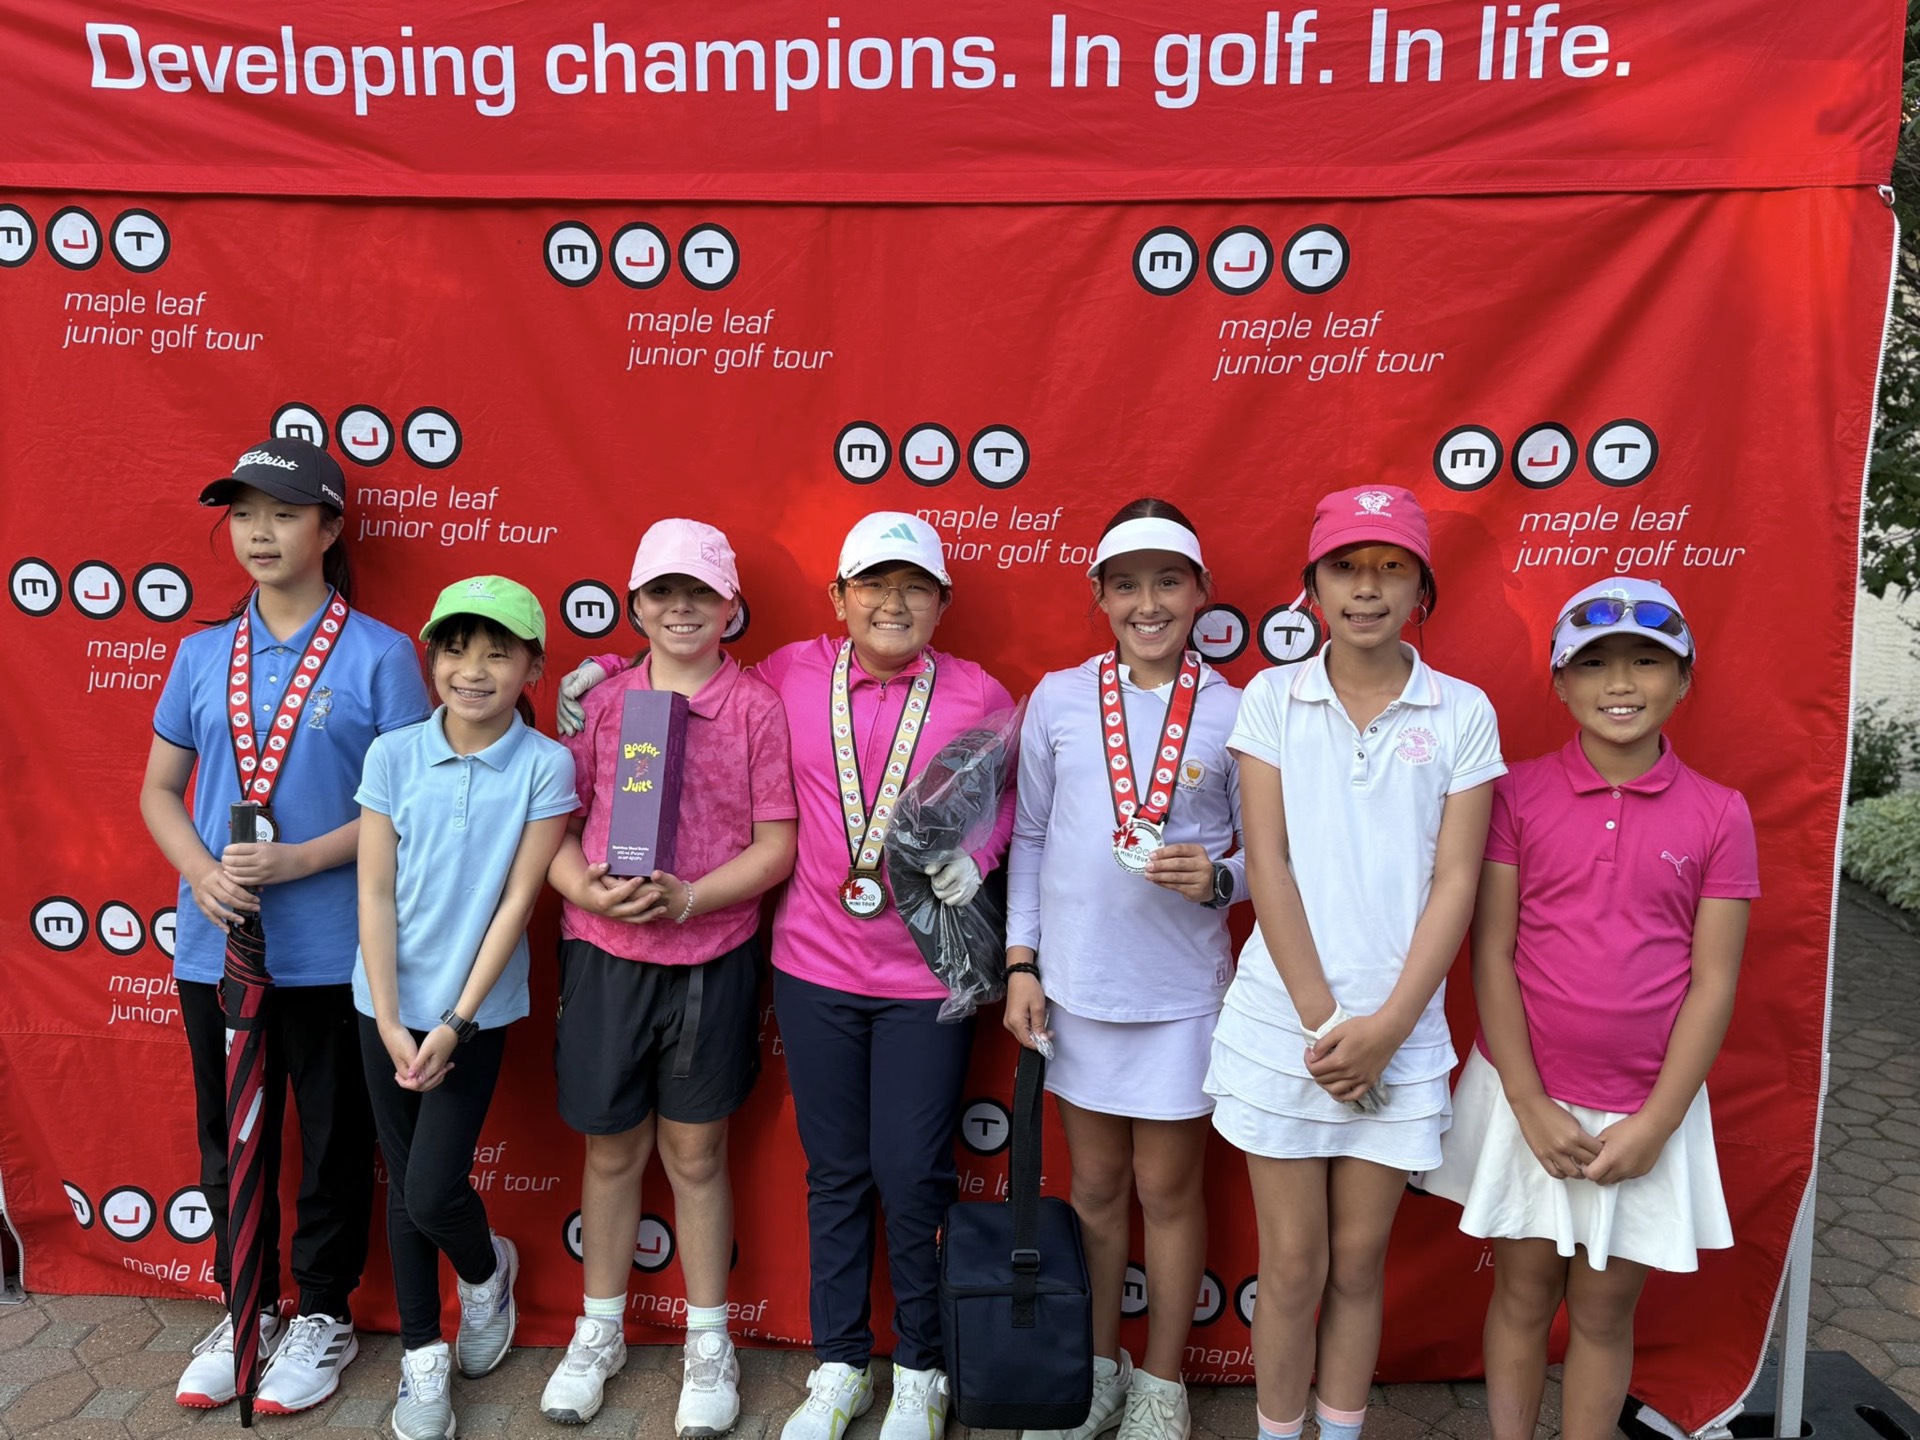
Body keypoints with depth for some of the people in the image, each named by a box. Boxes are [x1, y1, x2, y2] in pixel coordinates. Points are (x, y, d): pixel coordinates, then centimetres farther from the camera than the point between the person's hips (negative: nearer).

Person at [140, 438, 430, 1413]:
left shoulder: (379, 655, -8)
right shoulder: (202, 655, 6)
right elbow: (159, 789, 11)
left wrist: (302, 859, -19)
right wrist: (200, 870, -8)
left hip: (330, 954, -4)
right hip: (214, 948, 4)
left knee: (334, 1140, 10)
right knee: (229, 1136, 17)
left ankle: (323, 1315, 31)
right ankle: (243, 1308, 37)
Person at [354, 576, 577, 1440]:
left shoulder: (545, 766, -11)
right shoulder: (394, 754, -6)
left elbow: (517, 901, -10)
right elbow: (375, 893, -4)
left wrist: (455, 1022, -11)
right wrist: (389, 1020, -7)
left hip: (477, 1008, -2)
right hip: (389, 1004, 2)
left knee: (433, 1193, -4)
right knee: (403, 1186, 11)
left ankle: (488, 1271, 31)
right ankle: (422, 1359, 30)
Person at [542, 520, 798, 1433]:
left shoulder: (758, 708, -4)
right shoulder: (600, 701, 3)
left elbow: (776, 846, -6)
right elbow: (557, 825, 4)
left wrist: (685, 898, -18)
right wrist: (588, 891, -15)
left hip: (710, 960, -2)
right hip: (604, 956, 2)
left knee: (696, 1153, 12)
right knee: (610, 1150, 15)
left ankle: (709, 1343, 30)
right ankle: (599, 1332, 36)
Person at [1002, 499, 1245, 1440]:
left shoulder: (1234, 715, -6)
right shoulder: (1057, 700, -2)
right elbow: (1030, 838, 4)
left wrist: (1217, 879, -21)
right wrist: (1020, 961, 0)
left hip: (1181, 992, -1)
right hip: (1075, 982, 2)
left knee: (1167, 1189, 13)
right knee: (1095, 1185, 17)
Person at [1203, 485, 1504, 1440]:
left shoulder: (1462, 713, 0)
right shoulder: (1272, 699, -2)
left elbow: (1455, 882, -4)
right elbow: (1268, 866, -6)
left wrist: (1387, 1025, -12)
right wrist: (1323, 1022, -11)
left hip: (1399, 1031, 1)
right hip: (1283, 1025, -1)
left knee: (1359, 1261, 15)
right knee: (1293, 1266, 9)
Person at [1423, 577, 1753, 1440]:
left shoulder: (1718, 815, -3)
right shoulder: (1518, 794, -6)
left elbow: (1713, 982, -3)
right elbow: (1491, 954, -6)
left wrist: (1654, 1124, -8)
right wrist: (1530, 1105, -9)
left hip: (1645, 1111, 1)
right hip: (1526, 1096, 0)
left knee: (1604, 1311, 15)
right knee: (1522, 1296, 14)